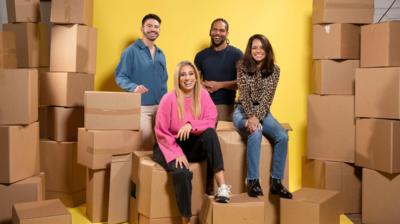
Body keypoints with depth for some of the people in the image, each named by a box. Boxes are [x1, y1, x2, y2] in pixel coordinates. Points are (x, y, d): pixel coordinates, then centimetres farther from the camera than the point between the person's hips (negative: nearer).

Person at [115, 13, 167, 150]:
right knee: (148, 146, -6)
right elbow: (120, 77, -10)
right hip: (140, 106, -6)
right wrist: (134, 87, -28)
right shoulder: (132, 50, -5)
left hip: (159, 106, 6)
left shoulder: (160, 54, 15)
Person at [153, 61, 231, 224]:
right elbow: (161, 132, -10)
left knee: (210, 133, -28)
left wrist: (191, 125, -31)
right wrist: (178, 153, -20)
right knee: (182, 172, -33)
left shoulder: (203, 95, -2)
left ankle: (221, 186, -32)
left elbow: (211, 121, -12)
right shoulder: (169, 98, -11)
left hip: (193, 146, 3)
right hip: (171, 147, -3)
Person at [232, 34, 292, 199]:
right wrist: (251, 117, -25)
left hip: (263, 112, 3)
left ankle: (276, 182, -10)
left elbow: (267, 97, -9)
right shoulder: (243, 67, -4)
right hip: (243, 111, -3)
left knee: (282, 136, -22)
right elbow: (244, 94, -12)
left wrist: (257, 118, -23)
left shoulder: (274, 70, 0)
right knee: (255, 133, -33)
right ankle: (253, 182, -26)